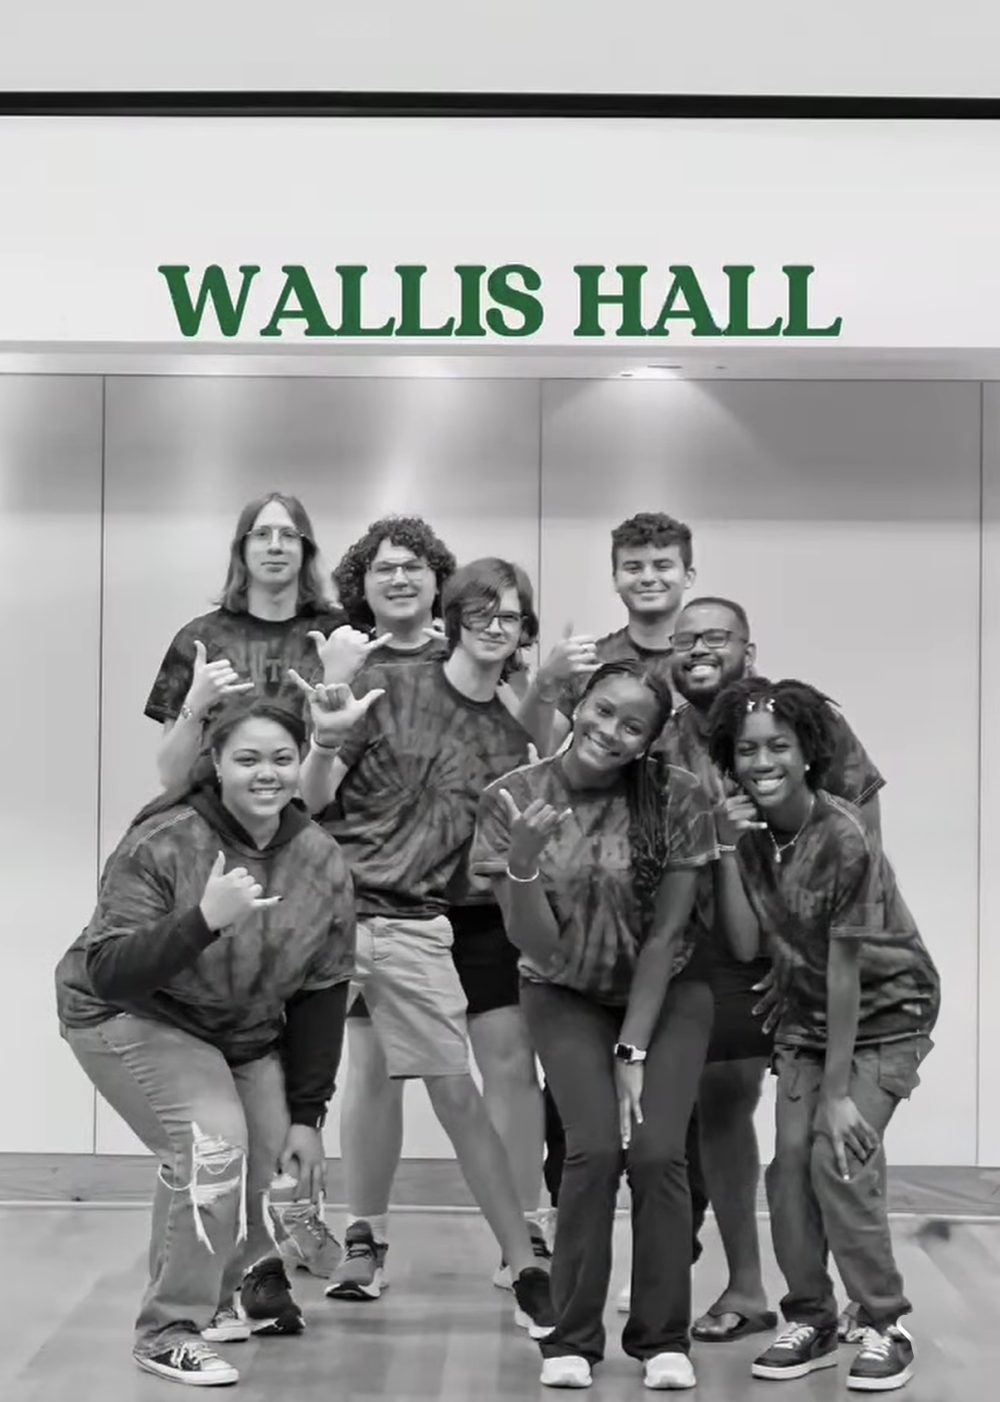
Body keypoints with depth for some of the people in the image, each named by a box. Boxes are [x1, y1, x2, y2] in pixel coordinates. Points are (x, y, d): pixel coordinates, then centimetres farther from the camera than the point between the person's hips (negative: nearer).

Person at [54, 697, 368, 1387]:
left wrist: (305, 1118, -3)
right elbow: (107, 974, -31)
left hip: (244, 1031, 5)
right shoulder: (160, 846, -26)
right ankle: (170, 1331, -8)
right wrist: (203, 918, -46)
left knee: (258, 1161, -2)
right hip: (128, 1016, -5)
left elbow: (321, 995, -4)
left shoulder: (323, 864, -11)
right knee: (212, 1140, -23)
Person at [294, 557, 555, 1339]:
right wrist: (325, 741, -20)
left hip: (418, 929, 2)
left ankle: (525, 1265, 4)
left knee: (457, 1092, -2)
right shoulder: (386, 689, 0)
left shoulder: (511, 740, 11)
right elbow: (314, 799, -2)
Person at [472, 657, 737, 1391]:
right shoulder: (514, 800, -15)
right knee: (595, 1147, -18)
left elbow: (665, 932, -13)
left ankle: (663, 1339, 3)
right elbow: (537, 946, -16)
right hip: (568, 997, 0)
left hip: (665, 995, 0)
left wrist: (634, 1050, -13)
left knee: (657, 1152, -16)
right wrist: (523, 863, -34)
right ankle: (572, 1339, -1)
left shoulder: (678, 798, -18)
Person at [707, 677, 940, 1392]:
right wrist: (730, 852, -21)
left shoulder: (841, 837, -24)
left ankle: (886, 1327, 0)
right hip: (806, 1018, 6)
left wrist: (837, 1090, -21)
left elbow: (846, 967, -23)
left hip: (883, 1016, -6)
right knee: (791, 1160, -3)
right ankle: (810, 1321, 15)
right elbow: (745, 941, -10)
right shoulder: (753, 831, -4)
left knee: (841, 1159, -17)